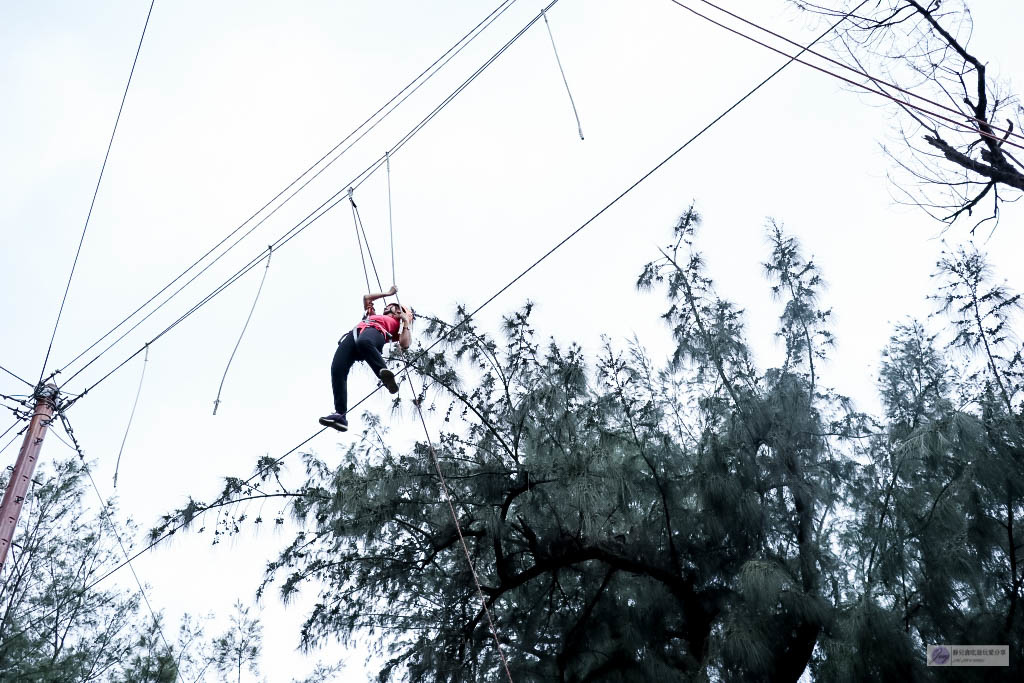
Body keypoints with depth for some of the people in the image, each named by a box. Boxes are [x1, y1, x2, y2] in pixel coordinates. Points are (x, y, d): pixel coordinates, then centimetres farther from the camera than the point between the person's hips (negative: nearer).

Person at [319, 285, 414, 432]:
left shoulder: (397, 324, 33)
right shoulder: (374, 316, 48)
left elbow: (405, 344, 16)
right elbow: (367, 298, 56)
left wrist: (407, 321, 22)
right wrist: (387, 293, 58)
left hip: (376, 332, -4)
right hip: (354, 334, 4)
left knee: (364, 342, -47)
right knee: (337, 369, -25)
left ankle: (385, 374, -50)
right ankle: (340, 414, -34)